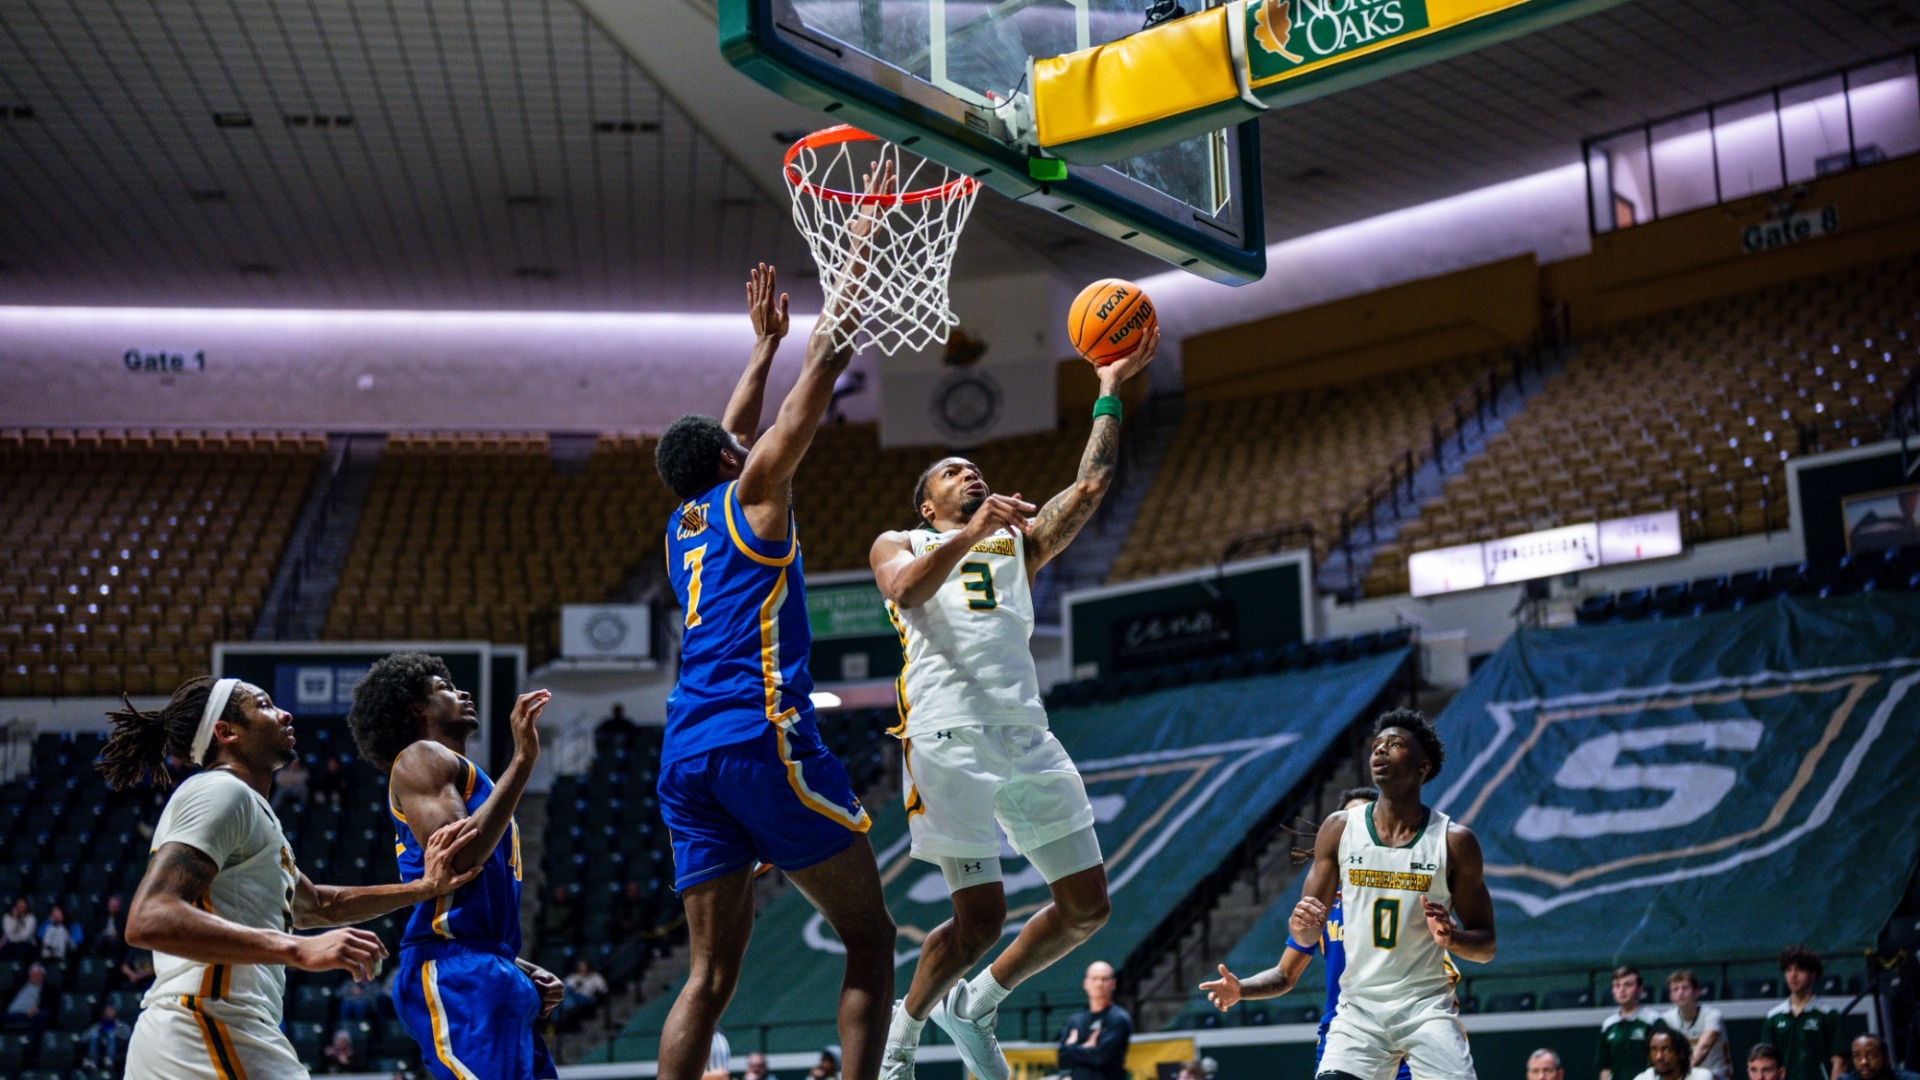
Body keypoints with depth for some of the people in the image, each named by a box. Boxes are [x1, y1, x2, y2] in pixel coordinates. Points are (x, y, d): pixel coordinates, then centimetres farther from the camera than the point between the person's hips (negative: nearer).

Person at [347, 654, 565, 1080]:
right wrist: (522, 761, -15)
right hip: (455, 976, -10)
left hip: (490, 978, 10)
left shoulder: (465, 775, 29)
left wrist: (527, 971, 17)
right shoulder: (421, 758, 0)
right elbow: (456, 859, -18)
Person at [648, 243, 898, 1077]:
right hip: (762, 734, -7)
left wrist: (766, 342, 51)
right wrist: (863, 240, 14)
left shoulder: (681, 526, 22)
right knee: (869, 937, 1)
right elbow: (822, 369, 7)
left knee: (711, 973, 6)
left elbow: (733, 431, 40)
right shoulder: (753, 494, 6)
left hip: (686, 753, 7)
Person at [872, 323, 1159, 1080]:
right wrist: (972, 532, -18)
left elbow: (1091, 484, 17)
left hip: (1027, 734, 5)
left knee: (1087, 908, 5)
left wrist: (1110, 389, 14)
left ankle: (975, 1005, 23)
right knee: (980, 916, -11)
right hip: (949, 738, -5)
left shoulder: (1019, 541, 28)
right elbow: (905, 590, -8)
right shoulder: (900, 545, 17)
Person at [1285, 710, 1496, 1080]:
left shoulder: (1455, 841, -3)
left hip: (1427, 1006, -1)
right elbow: (1307, 934, 6)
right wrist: (1301, 923, -19)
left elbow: (1486, 946, 2)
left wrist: (1452, 939, -20)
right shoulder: (1340, 829, 1)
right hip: (1360, 1007, 1)